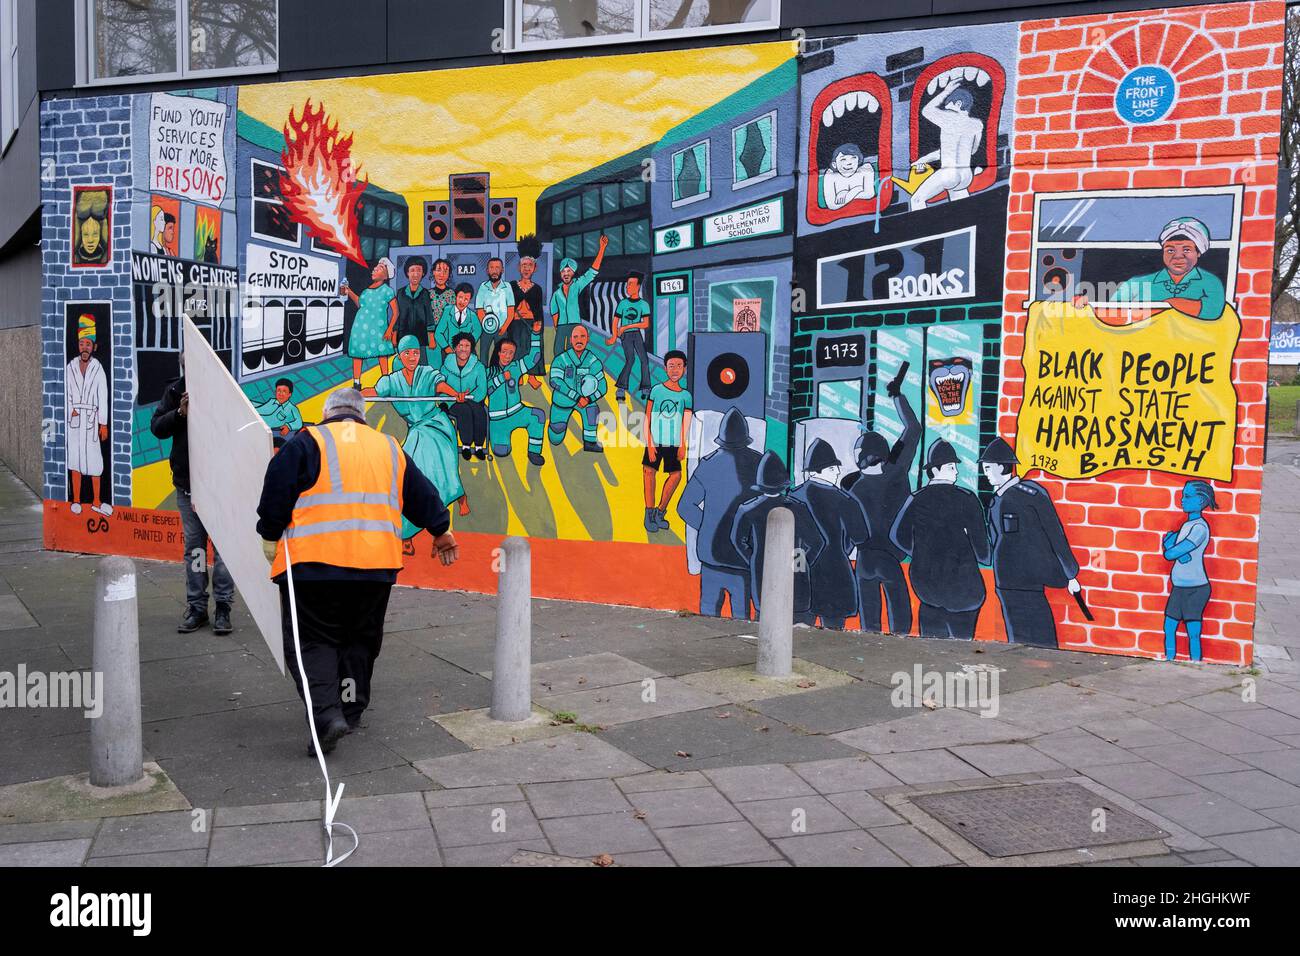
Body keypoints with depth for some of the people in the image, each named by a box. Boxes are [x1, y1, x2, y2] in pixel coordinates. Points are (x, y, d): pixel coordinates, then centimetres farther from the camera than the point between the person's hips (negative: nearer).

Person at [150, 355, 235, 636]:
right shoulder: (175, 391, 4)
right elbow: (156, 428, 0)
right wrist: (180, 412, -16)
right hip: (187, 483, 3)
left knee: (223, 544, 0)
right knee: (193, 546, 9)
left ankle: (223, 606, 8)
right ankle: (196, 607, 17)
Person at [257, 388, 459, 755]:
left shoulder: (307, 442, 1)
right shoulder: (388, 447, 15)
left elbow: (276, 494, -4)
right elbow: (422, 495, 23)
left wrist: (271, 538, 9)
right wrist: (441, 530, 37)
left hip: (314, 563, -4)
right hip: (376, 566, 4)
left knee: (310, 641, 2)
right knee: (359, 639, 21)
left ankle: (326, 714, -15)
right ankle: (351, 709, 27)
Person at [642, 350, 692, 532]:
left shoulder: (686, 396, 5)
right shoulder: (656, 390, -1)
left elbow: (685, 424, 6)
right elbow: (647, 419, -2)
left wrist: (682, 446, -1)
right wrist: (649, 444, -8)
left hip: (673, 443, 3)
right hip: (655, 441, -2)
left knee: (676, 475, 0)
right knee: (649, 471, -10)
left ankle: (660, 512, 15)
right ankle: (649, 513, -2)